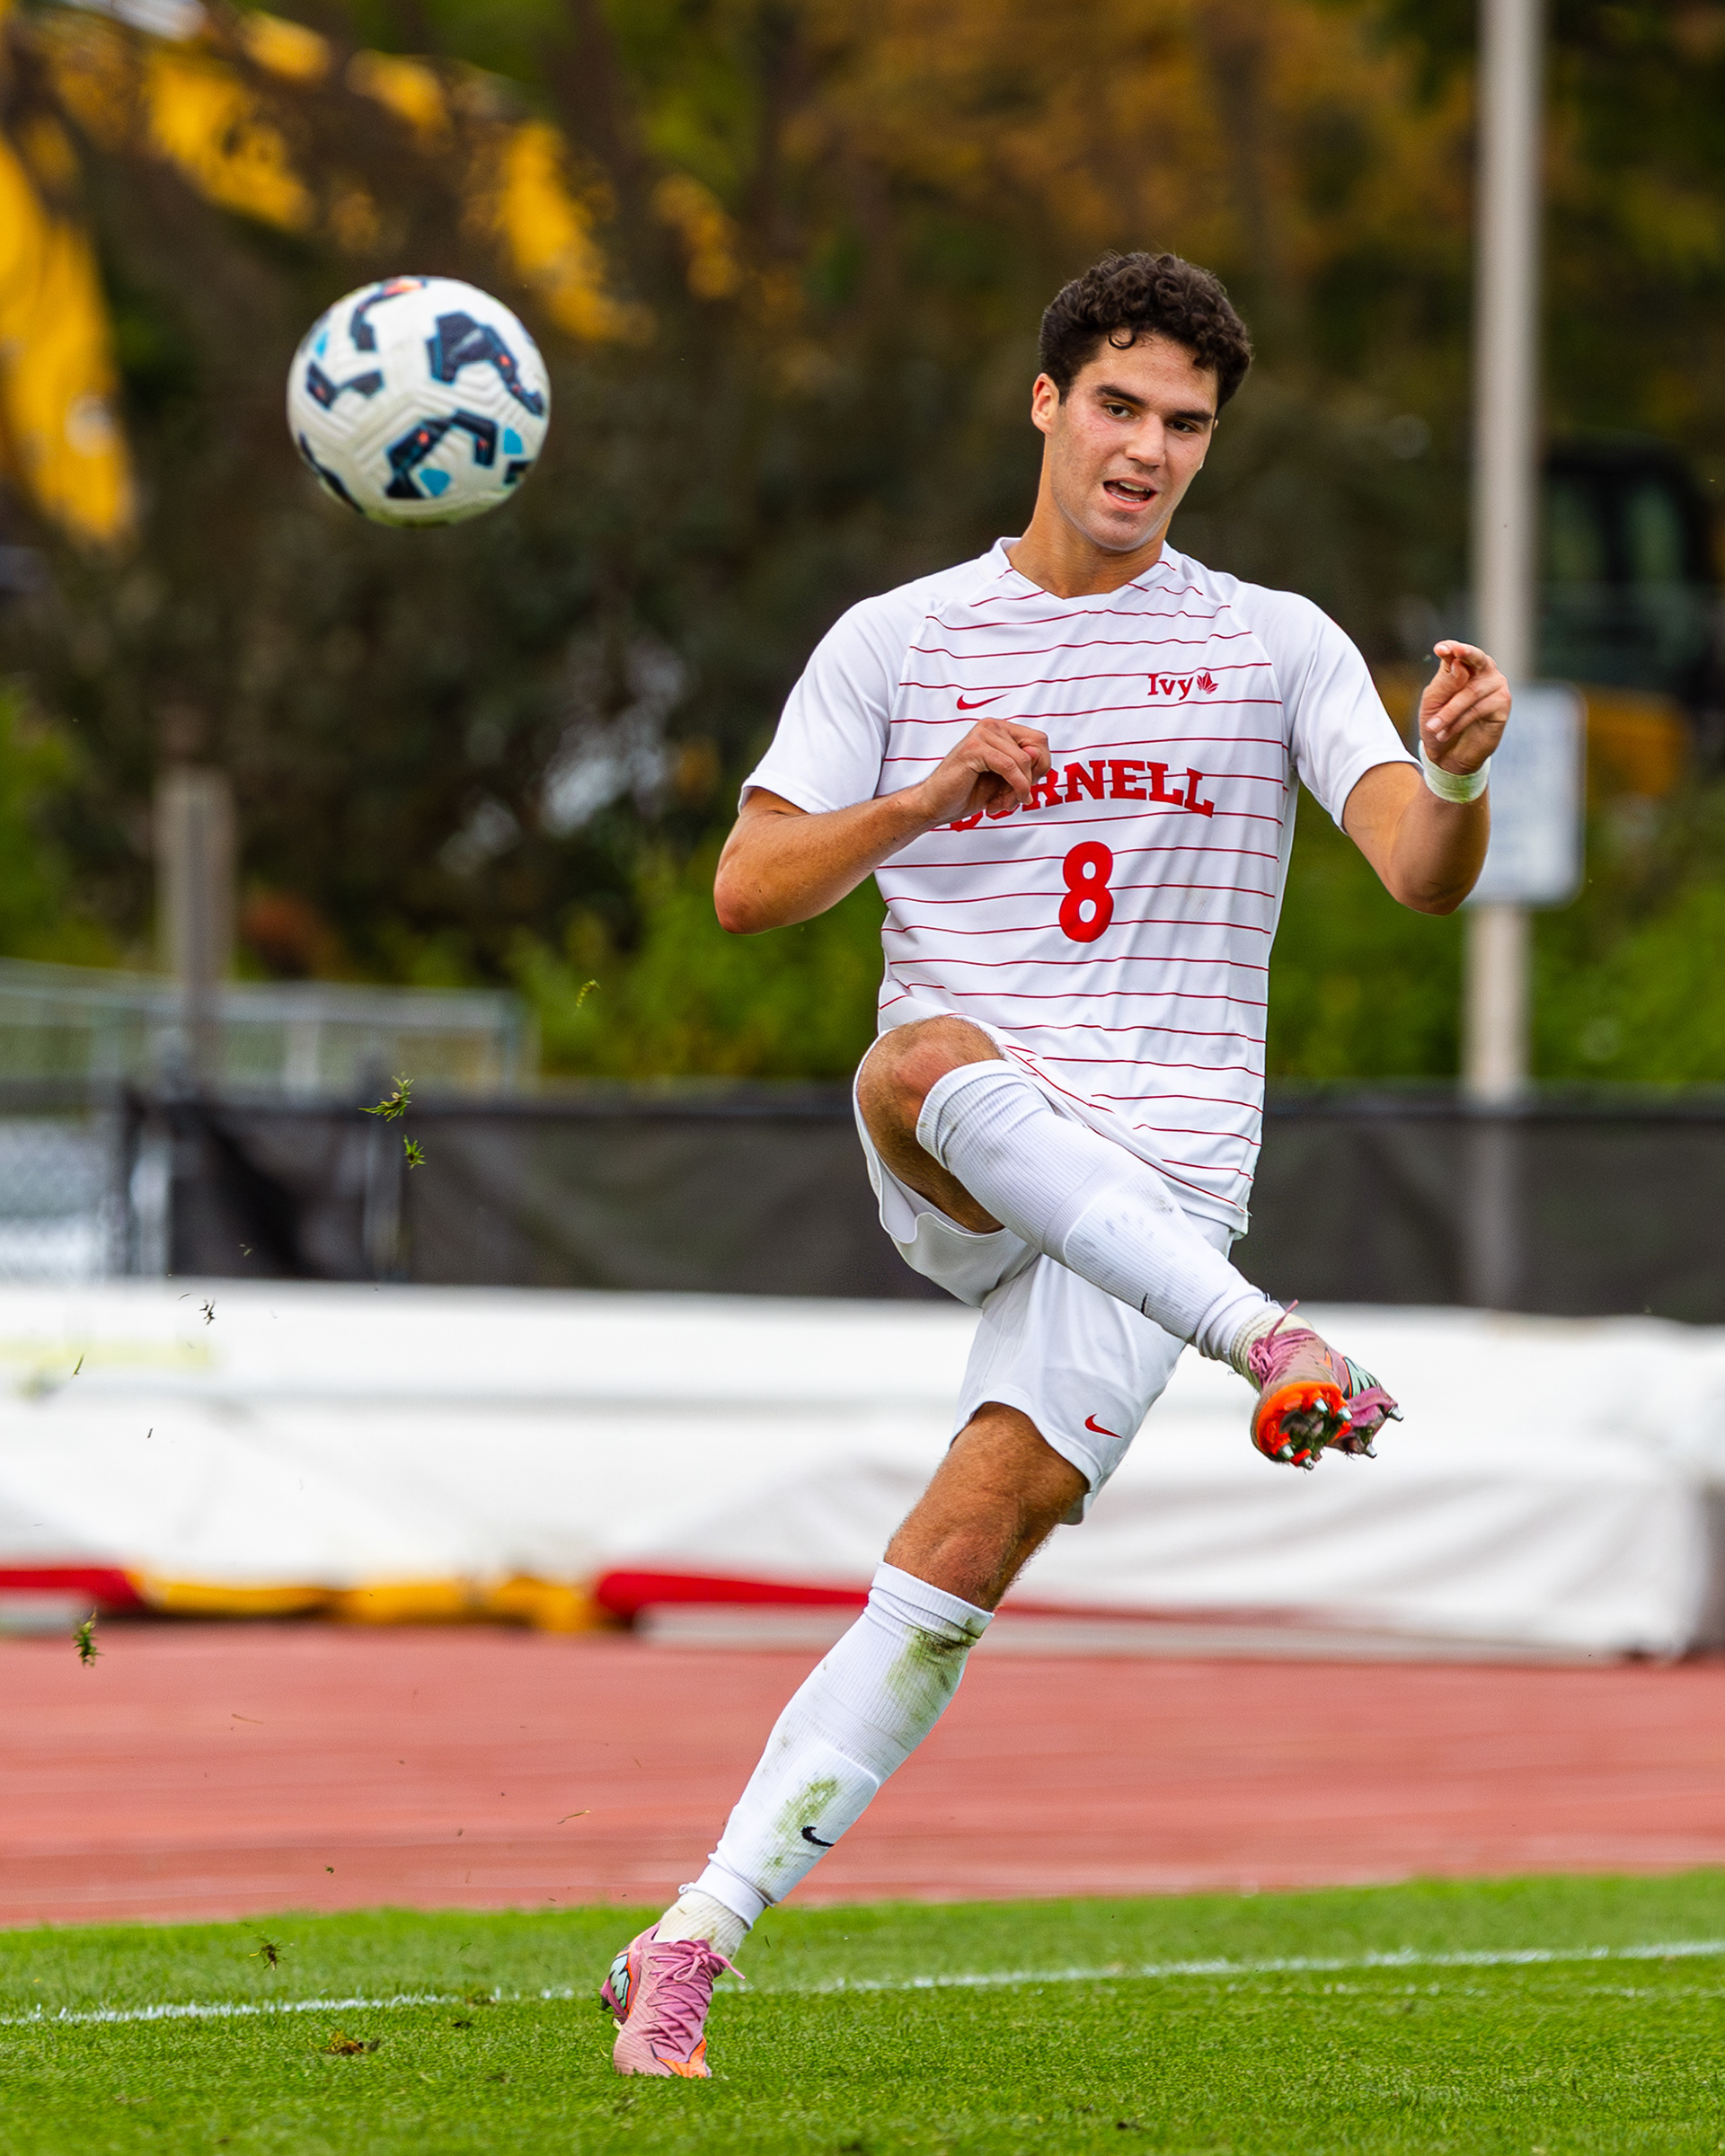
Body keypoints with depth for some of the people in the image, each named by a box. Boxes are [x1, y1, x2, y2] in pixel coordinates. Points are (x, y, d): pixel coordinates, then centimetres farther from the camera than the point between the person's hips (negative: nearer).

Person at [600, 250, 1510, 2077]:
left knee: (984, 1515, -20)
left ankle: (689, 1944, -19)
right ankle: (1272, 1345, -45)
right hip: (944, 1175, 1)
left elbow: (1423, 877, -3)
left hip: (1157, 1185, -1)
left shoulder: (1273, 645, 9)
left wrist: (1456, 773, -27)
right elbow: (749, 892, 6)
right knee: (927, 1066, -37)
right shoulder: (895, 642, 11)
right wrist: (930, 795, -11)